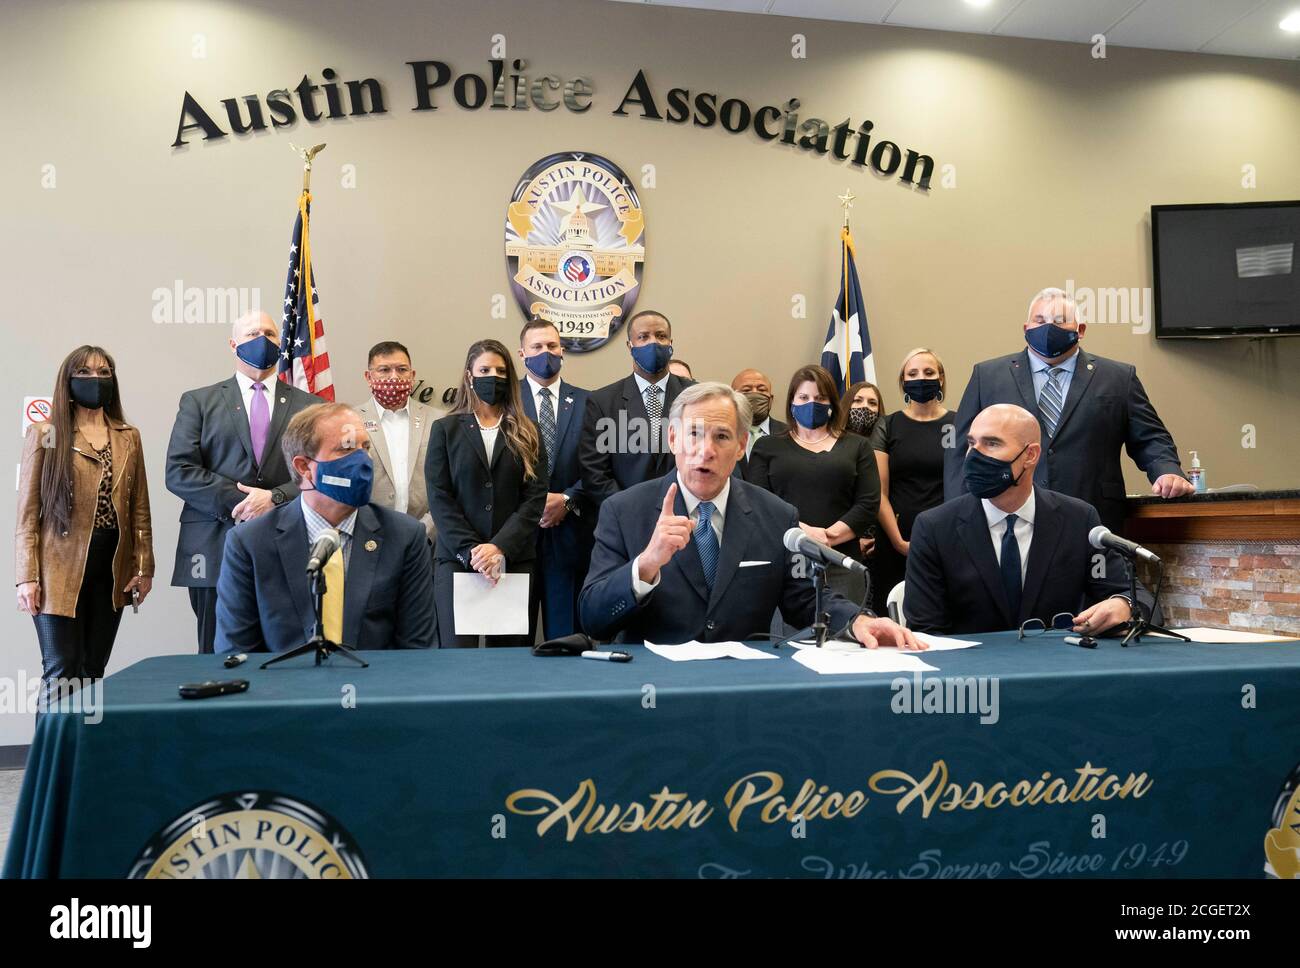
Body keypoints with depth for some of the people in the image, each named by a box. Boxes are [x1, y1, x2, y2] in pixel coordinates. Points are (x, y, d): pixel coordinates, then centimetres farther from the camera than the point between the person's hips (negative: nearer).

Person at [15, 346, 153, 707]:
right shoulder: (45, 433, 3)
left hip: (112, 570, 3)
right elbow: (28, 512, 0)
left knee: (93, 671, 7)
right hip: (61, 569, -3)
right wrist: (27, 577, -7)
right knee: (60, 673, -5)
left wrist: (144, 567, 5)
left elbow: (139, 508, 13)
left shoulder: (128, 438, 14)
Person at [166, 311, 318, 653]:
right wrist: (235, 502, -10)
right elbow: (178, 472, 1)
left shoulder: (308, 406, 12)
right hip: (216, 551, 0)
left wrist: (275, 498, -11)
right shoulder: (198, 401, 12)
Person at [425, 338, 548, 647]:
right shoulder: (445, 429, 9)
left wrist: (499, 548, -12)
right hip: (457, 559, -1)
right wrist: (471, 550, -11)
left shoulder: (527, 435, 11)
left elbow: (535, 498, 1)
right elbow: (439, 497, 1)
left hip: (515, 560, 1)